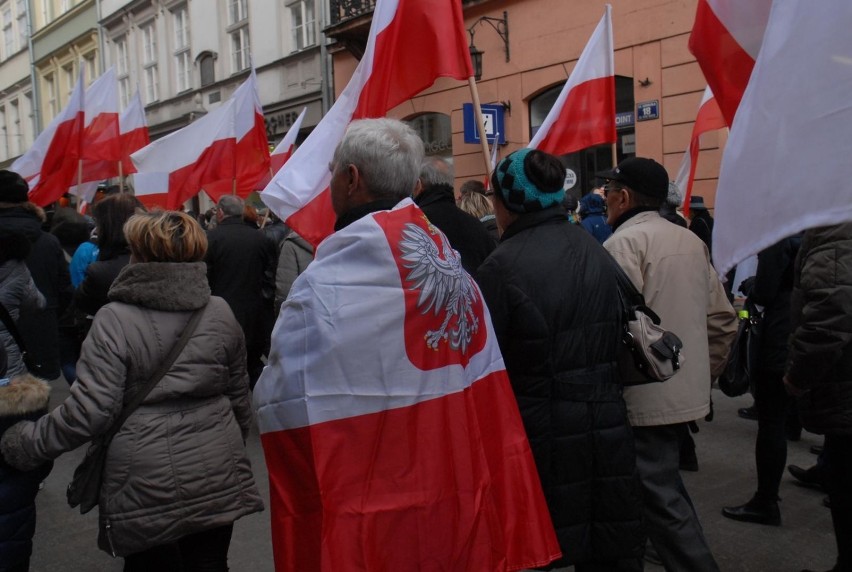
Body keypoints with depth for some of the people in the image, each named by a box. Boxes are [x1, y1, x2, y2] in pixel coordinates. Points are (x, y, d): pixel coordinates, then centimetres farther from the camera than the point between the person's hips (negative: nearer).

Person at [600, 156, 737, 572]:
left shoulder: (624, 243, -14)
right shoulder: (692, 242, 10)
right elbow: (723, 319, 12)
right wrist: (704, 373, 19)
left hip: (644, 400, -9)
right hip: (688, 394, 9)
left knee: (659, 497, 1)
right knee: (665, 488, 22)